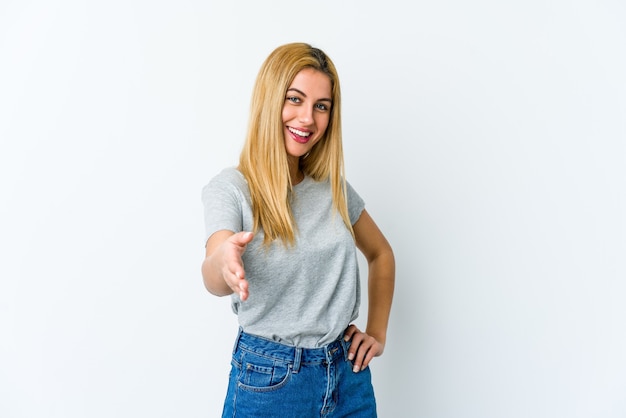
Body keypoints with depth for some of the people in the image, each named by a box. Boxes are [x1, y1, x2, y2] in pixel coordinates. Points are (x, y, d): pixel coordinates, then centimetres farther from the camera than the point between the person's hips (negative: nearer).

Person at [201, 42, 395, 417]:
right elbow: (216, 281, -28)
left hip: (348, 375, 4)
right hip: (270, 380, -4)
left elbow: (381, 253, 16)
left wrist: (378, 333, 7)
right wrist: (222, 261, -50)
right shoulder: (231, 188, -11)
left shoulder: (333, 185, 2)